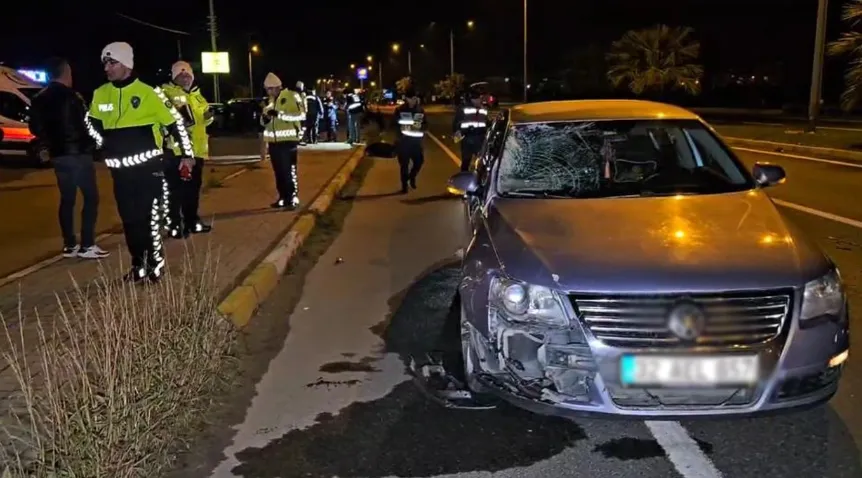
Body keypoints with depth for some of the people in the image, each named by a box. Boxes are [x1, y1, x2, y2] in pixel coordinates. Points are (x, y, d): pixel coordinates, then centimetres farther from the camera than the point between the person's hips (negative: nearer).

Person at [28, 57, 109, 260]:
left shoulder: (39, 99, 10)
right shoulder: (70, 96, -14)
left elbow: (35, 127, 14)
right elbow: (85, 124, -17)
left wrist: (51, 144, 21)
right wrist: (91, 145, -1)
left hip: (58, 156, 8)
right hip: (78, 154, -8)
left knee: (67, 199, 13)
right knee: (91, 197, -3)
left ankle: (69, 245, 16)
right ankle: (87, 245, -6)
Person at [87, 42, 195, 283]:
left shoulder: (148, 93, -8)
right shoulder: (100, 95, 6)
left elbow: (175, 122, -2)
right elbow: (94, 126, 22)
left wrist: (187, 154, 1)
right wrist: (108, 151, 16)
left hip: (148, 167, -5)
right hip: (120, 170, 5)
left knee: (149, 217, -3)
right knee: (129, 219, 10)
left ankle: (156, 262, 12)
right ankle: (139, 263, 22)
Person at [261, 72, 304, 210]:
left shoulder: (291, 96, -6)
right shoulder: (270, 101, 17)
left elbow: (300, 115, -17)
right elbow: (264, 121, 22)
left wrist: (279, 113, -22)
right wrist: (264, 118, -3)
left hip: (288, 139, -7)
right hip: (273, 140, 7)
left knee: (289, 170, -8)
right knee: (278, 171, 10)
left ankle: (293, 199, -2)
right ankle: (283, 198, 18)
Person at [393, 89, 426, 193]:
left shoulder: (420, 110, 6)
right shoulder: (399, 110, -3)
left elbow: (426, 125, 8)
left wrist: (420, 126, -13)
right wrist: (401, 128, -17)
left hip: (416, 141, 3)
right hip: (403, 141, -3)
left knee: (419, 161, 0)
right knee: (404, 165, 0)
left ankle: (412, 177, 29)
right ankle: (404, 185, 14)